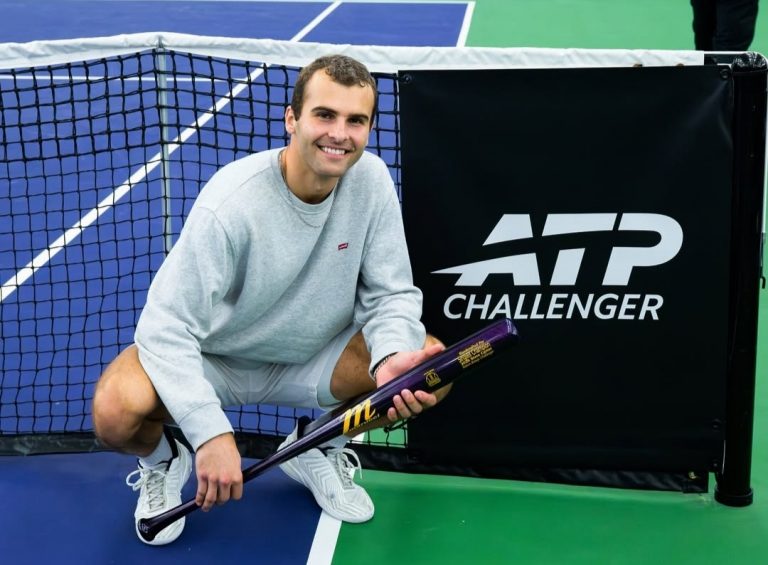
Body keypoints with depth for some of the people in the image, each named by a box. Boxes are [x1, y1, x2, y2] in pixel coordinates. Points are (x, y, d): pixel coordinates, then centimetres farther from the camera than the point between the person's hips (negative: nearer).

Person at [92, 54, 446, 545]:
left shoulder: (371, 179, -14)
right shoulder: (231, 203, -29)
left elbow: (391, 293, -8)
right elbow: (166, 326, -29)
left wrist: (393, 357, -31)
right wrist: (212, 432, -39)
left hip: (311, 357, 4)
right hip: (212, 358, -4)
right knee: (116, 410, -33)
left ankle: (318, 448, 10)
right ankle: (163, 462, 7)